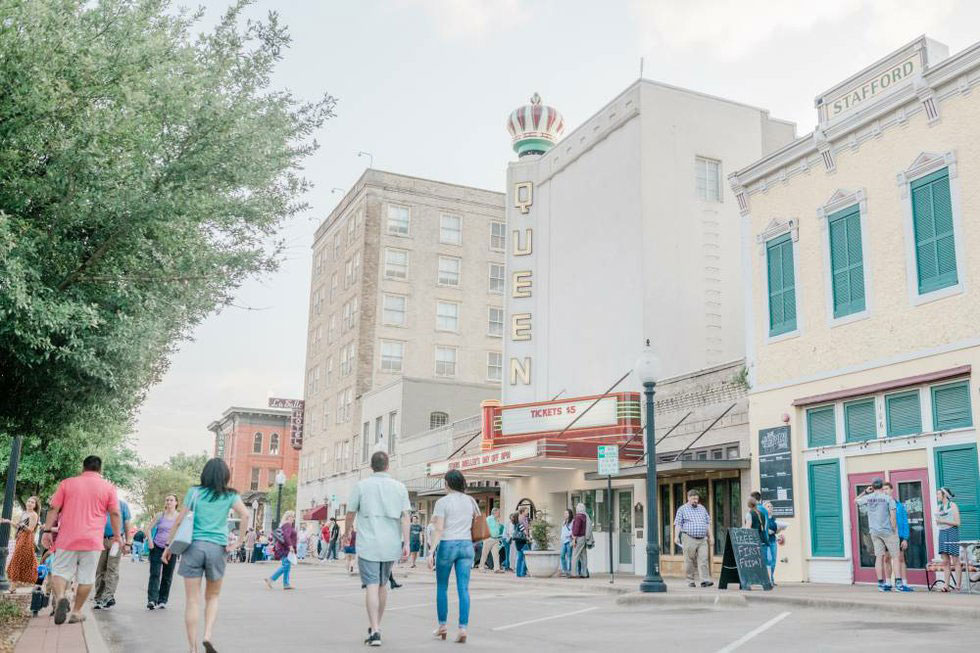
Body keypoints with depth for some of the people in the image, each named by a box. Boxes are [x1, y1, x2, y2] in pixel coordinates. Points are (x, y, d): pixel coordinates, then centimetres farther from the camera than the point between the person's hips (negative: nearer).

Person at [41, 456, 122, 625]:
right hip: (93, 541, -1)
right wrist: (117, 535, 9)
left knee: (60, 571, 8)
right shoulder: (108, 487, 4)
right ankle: (76, 612, 10)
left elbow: (54, 509, 3)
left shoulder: (66, 483, 7)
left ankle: (59, 597, -18)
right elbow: (115, 514, 2)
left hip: (67, 539, 1)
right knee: (86, 578, 7)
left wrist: (47, 531, 6)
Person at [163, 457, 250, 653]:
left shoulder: (194, 492, 6)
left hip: (193, 546, 0)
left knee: (192, 600, 3)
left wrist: (169, 545, 9)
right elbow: (245, 515, -8)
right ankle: (208, 636, -4)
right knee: (212, 597, 16)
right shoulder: (230, 496, 6)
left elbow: (180, 520, 3)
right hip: (217, 548, 0)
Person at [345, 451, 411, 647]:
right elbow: (405, 516, -4)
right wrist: (406, 543, -5)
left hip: (368, 545, -3)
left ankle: (375, 631, -12)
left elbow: (351, 513, 6)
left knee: (372, 586, -4)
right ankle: (376, 626, 28)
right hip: (391, 545, 3)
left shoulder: (361, 486, -1)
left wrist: (348, 530, 26)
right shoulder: (399, 487, 4)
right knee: (382, 584, 18)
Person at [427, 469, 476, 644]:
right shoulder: (470, 501, 9)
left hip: (447, 545, -3)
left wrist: (431, 552, -12)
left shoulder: (442, 502, -5)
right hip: (466, 545, 3)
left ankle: (442, 626, 20)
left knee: (442, 587, 13)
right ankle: (462, 629, -6)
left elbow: (439, 530, -11)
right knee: (463, 589, 1)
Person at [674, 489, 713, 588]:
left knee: (703, 560, -8)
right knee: (689, 561, -1)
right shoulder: (682, 509, 5)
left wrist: (710, 536, 17)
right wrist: (676, 536, -8)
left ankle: (705, 580, -12)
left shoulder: (702, 508, 19)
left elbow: (708, 523, 23)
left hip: (702, 539, 3)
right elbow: (678, 524, 1)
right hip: (689, 538, -3)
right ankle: (690, 581, 7)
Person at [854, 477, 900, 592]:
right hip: (887, 530, -4)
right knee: (895, 556, 2)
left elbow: (856, 501, 24)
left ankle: (881, 583, 5)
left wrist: (865, 492, 21)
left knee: (879, 557, 5)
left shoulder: (868, 498, 5)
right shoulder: (888, 498, -5)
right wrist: (894, 529, -5)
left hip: (874, 531, 4)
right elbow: (892, 514, -11)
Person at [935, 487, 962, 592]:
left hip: (951, 532, -6)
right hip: (942, 533, 6)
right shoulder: (938, 507, 16)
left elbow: (957, 522, -8)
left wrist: (943, 521, -13)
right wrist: (936, 520, 1)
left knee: (955, 561, -4)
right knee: (945, 561, 1)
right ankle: (946, 585, -1)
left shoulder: (953, 506, -2)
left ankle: (958, 585, 0)